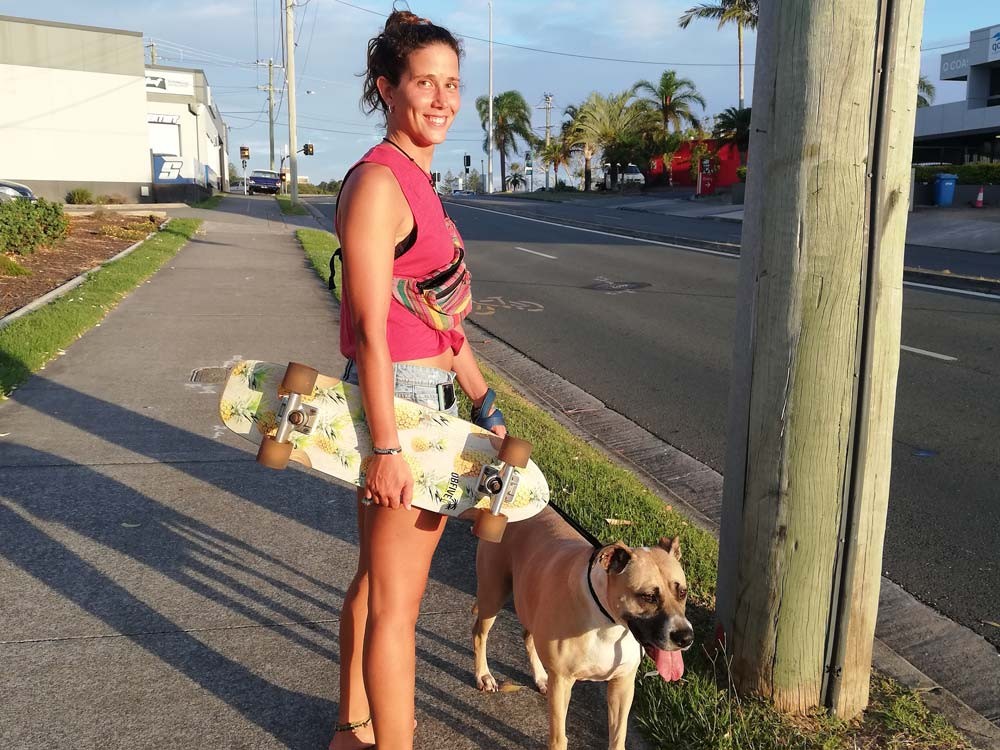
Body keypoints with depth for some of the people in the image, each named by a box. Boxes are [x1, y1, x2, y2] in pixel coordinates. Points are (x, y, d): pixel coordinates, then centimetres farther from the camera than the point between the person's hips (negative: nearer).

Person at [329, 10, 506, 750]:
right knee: (397, 603, 3)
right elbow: (371, 329, -20)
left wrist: (486, 403, 18)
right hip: (400, 404, -10)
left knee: (375, 579, 22)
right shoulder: (377, 182, -16)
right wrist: (388, 448, -21)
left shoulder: (417, 181, 13)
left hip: (429, 398, 10)